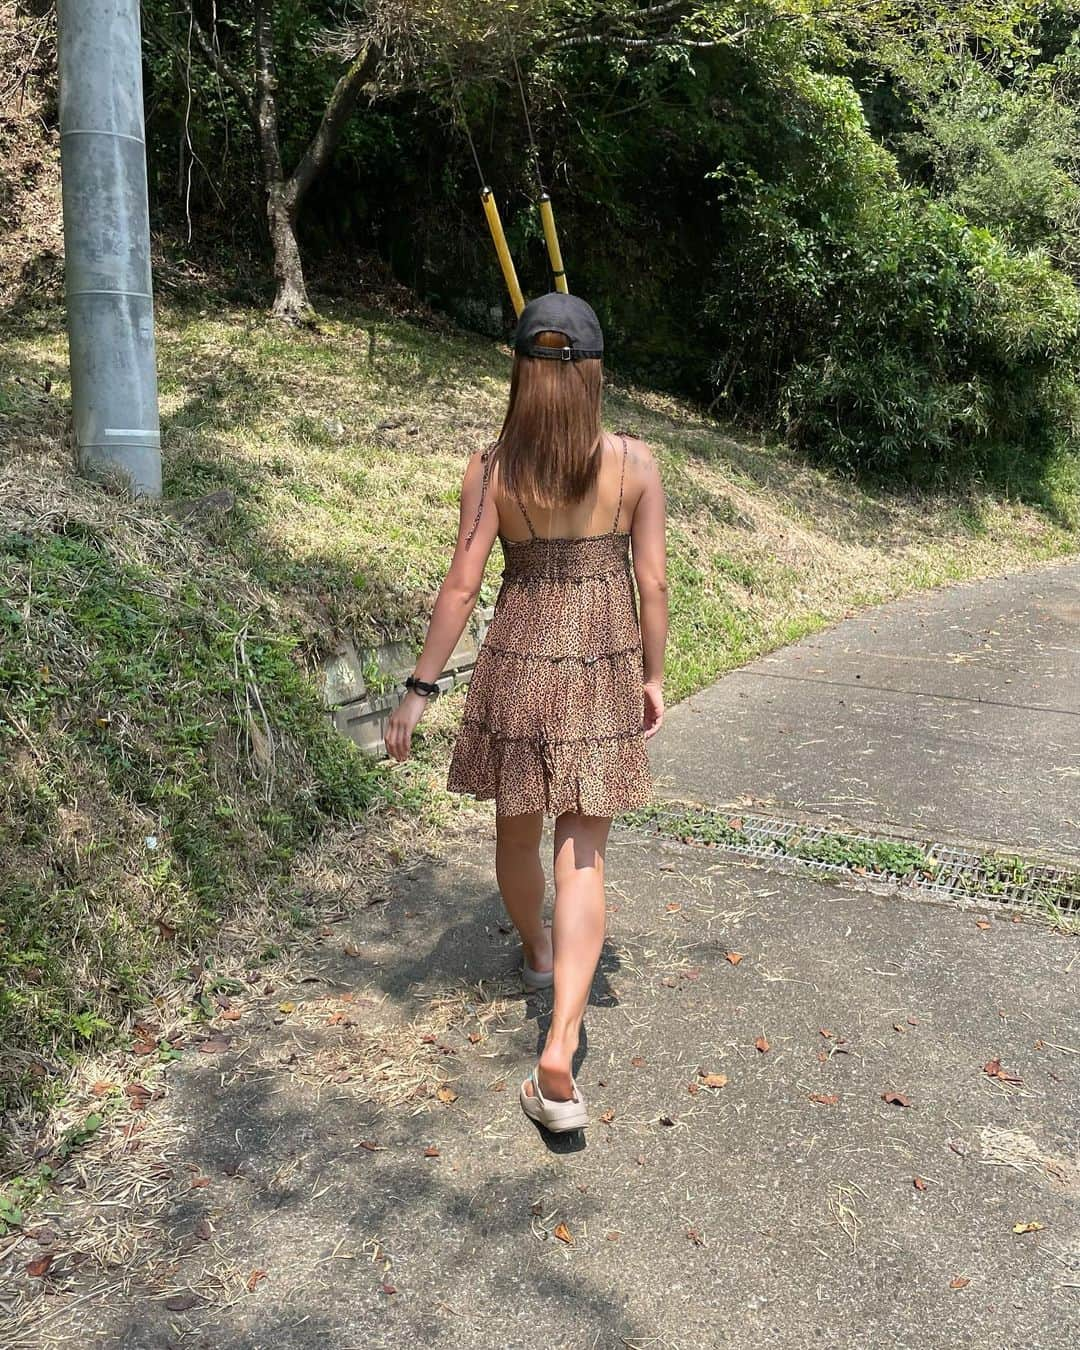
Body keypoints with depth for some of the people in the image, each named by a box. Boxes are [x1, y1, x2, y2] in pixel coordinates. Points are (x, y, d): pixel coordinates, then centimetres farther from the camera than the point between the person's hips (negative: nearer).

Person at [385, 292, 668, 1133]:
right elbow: (652, 581, -4)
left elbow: (462, 586, -8)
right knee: (583, 850, 3)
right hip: (603, 665, 0)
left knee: (517, 826, 22)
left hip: (517, 657, 1)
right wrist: (653, 676, 8)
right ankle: (560, 1049, -6)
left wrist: (421, 687, -2)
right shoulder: (635, 463, -6)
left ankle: (537, 952, 48)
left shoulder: (490, 471, -7)